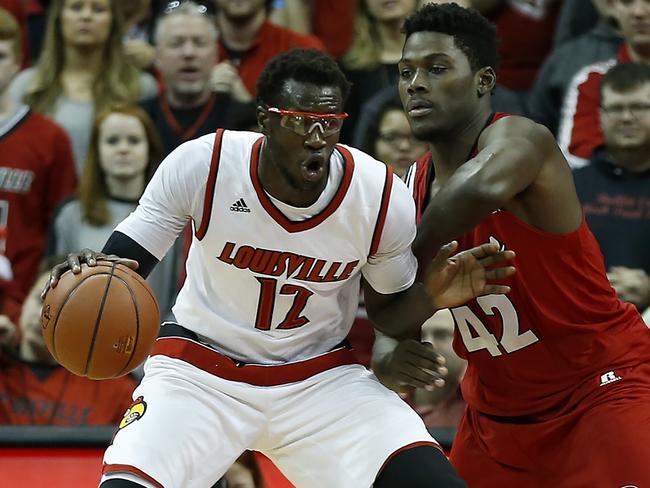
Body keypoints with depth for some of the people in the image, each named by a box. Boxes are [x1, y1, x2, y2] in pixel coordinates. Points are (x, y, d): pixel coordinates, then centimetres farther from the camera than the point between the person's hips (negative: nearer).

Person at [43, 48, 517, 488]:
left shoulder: (382, 195, -14)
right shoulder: (203, 164, -19)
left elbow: (389, 314, 3)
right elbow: (120, 263, -10)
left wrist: (430, 297, -19)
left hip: (321, 375, 2)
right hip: (200, 371, -1)